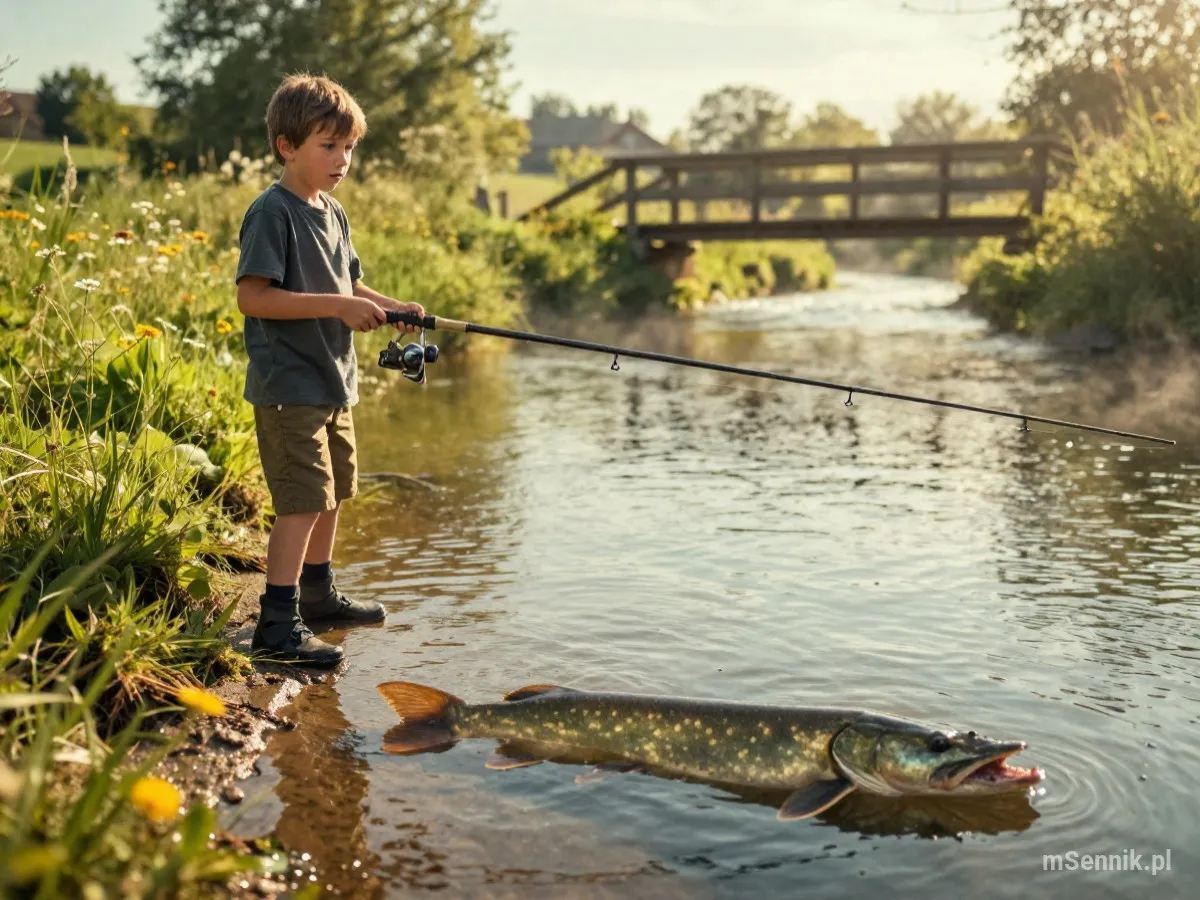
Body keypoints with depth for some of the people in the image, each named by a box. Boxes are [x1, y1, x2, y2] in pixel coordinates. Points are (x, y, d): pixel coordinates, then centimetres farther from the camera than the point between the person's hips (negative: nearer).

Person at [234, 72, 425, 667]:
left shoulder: (333, 214, 12)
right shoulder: (272, 212, -15)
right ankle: (277, 623, -5)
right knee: (303, 500, -11)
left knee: (332, 494, 19)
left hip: (333, 382, 9)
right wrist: (337, 306, -25)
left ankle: (318, 594, 35)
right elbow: (251, 296, -22)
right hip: (288, 387, -9)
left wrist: (389, 307, 3)